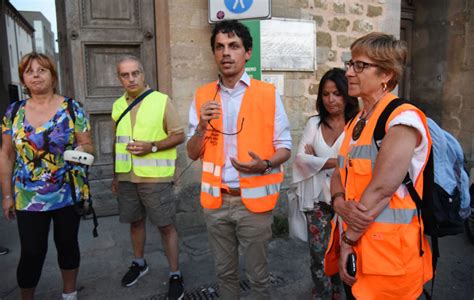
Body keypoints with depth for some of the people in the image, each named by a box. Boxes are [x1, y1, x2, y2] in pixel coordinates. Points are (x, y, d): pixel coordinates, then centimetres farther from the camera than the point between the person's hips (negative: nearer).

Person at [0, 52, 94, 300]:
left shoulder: (72, 108, -4)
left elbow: (88, 146, -3)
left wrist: (81, 150, -27)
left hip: (68, 194, -1)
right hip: (27, 198, 1)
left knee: (67, 244, 12)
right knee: (32, 252, 3)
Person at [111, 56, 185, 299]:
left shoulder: (161, 101, -7)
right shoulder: (118, 105, 9)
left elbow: (179, 136, -7)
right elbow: (117, 143, 16)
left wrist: (151, 146, -20)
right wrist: (116, 175, 17)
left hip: (156, 177, -5)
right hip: (127, 177, 5)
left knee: (166, 225, 1)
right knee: (135, 221, 18)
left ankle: (175, 274, 15)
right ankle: (139, 263, 39)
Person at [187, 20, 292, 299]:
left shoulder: (268, 94, -6)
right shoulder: (202, 96, 3)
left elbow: (285, 148, -3)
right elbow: (193, 154, 4)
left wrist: (264, 164, -24)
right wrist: (202, 126, -16)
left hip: (254, 200, -3)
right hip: (216, 201, 3)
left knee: (258, 273, 11)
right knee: (225, 271, 19)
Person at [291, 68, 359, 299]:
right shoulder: (314, 123, 5)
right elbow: (300, 158, -4)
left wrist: (316, 160, -10)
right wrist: (335, 162, -15)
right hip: (318, 199, 2)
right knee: (319, 253, 7)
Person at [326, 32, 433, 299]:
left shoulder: (403, 119, -15)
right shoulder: (357, 122, 11)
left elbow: (380, 190, -20)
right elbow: (339, 174, 9)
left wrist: (348, 239, -13)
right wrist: (339, 202, -12)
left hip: (388, 252, -7)